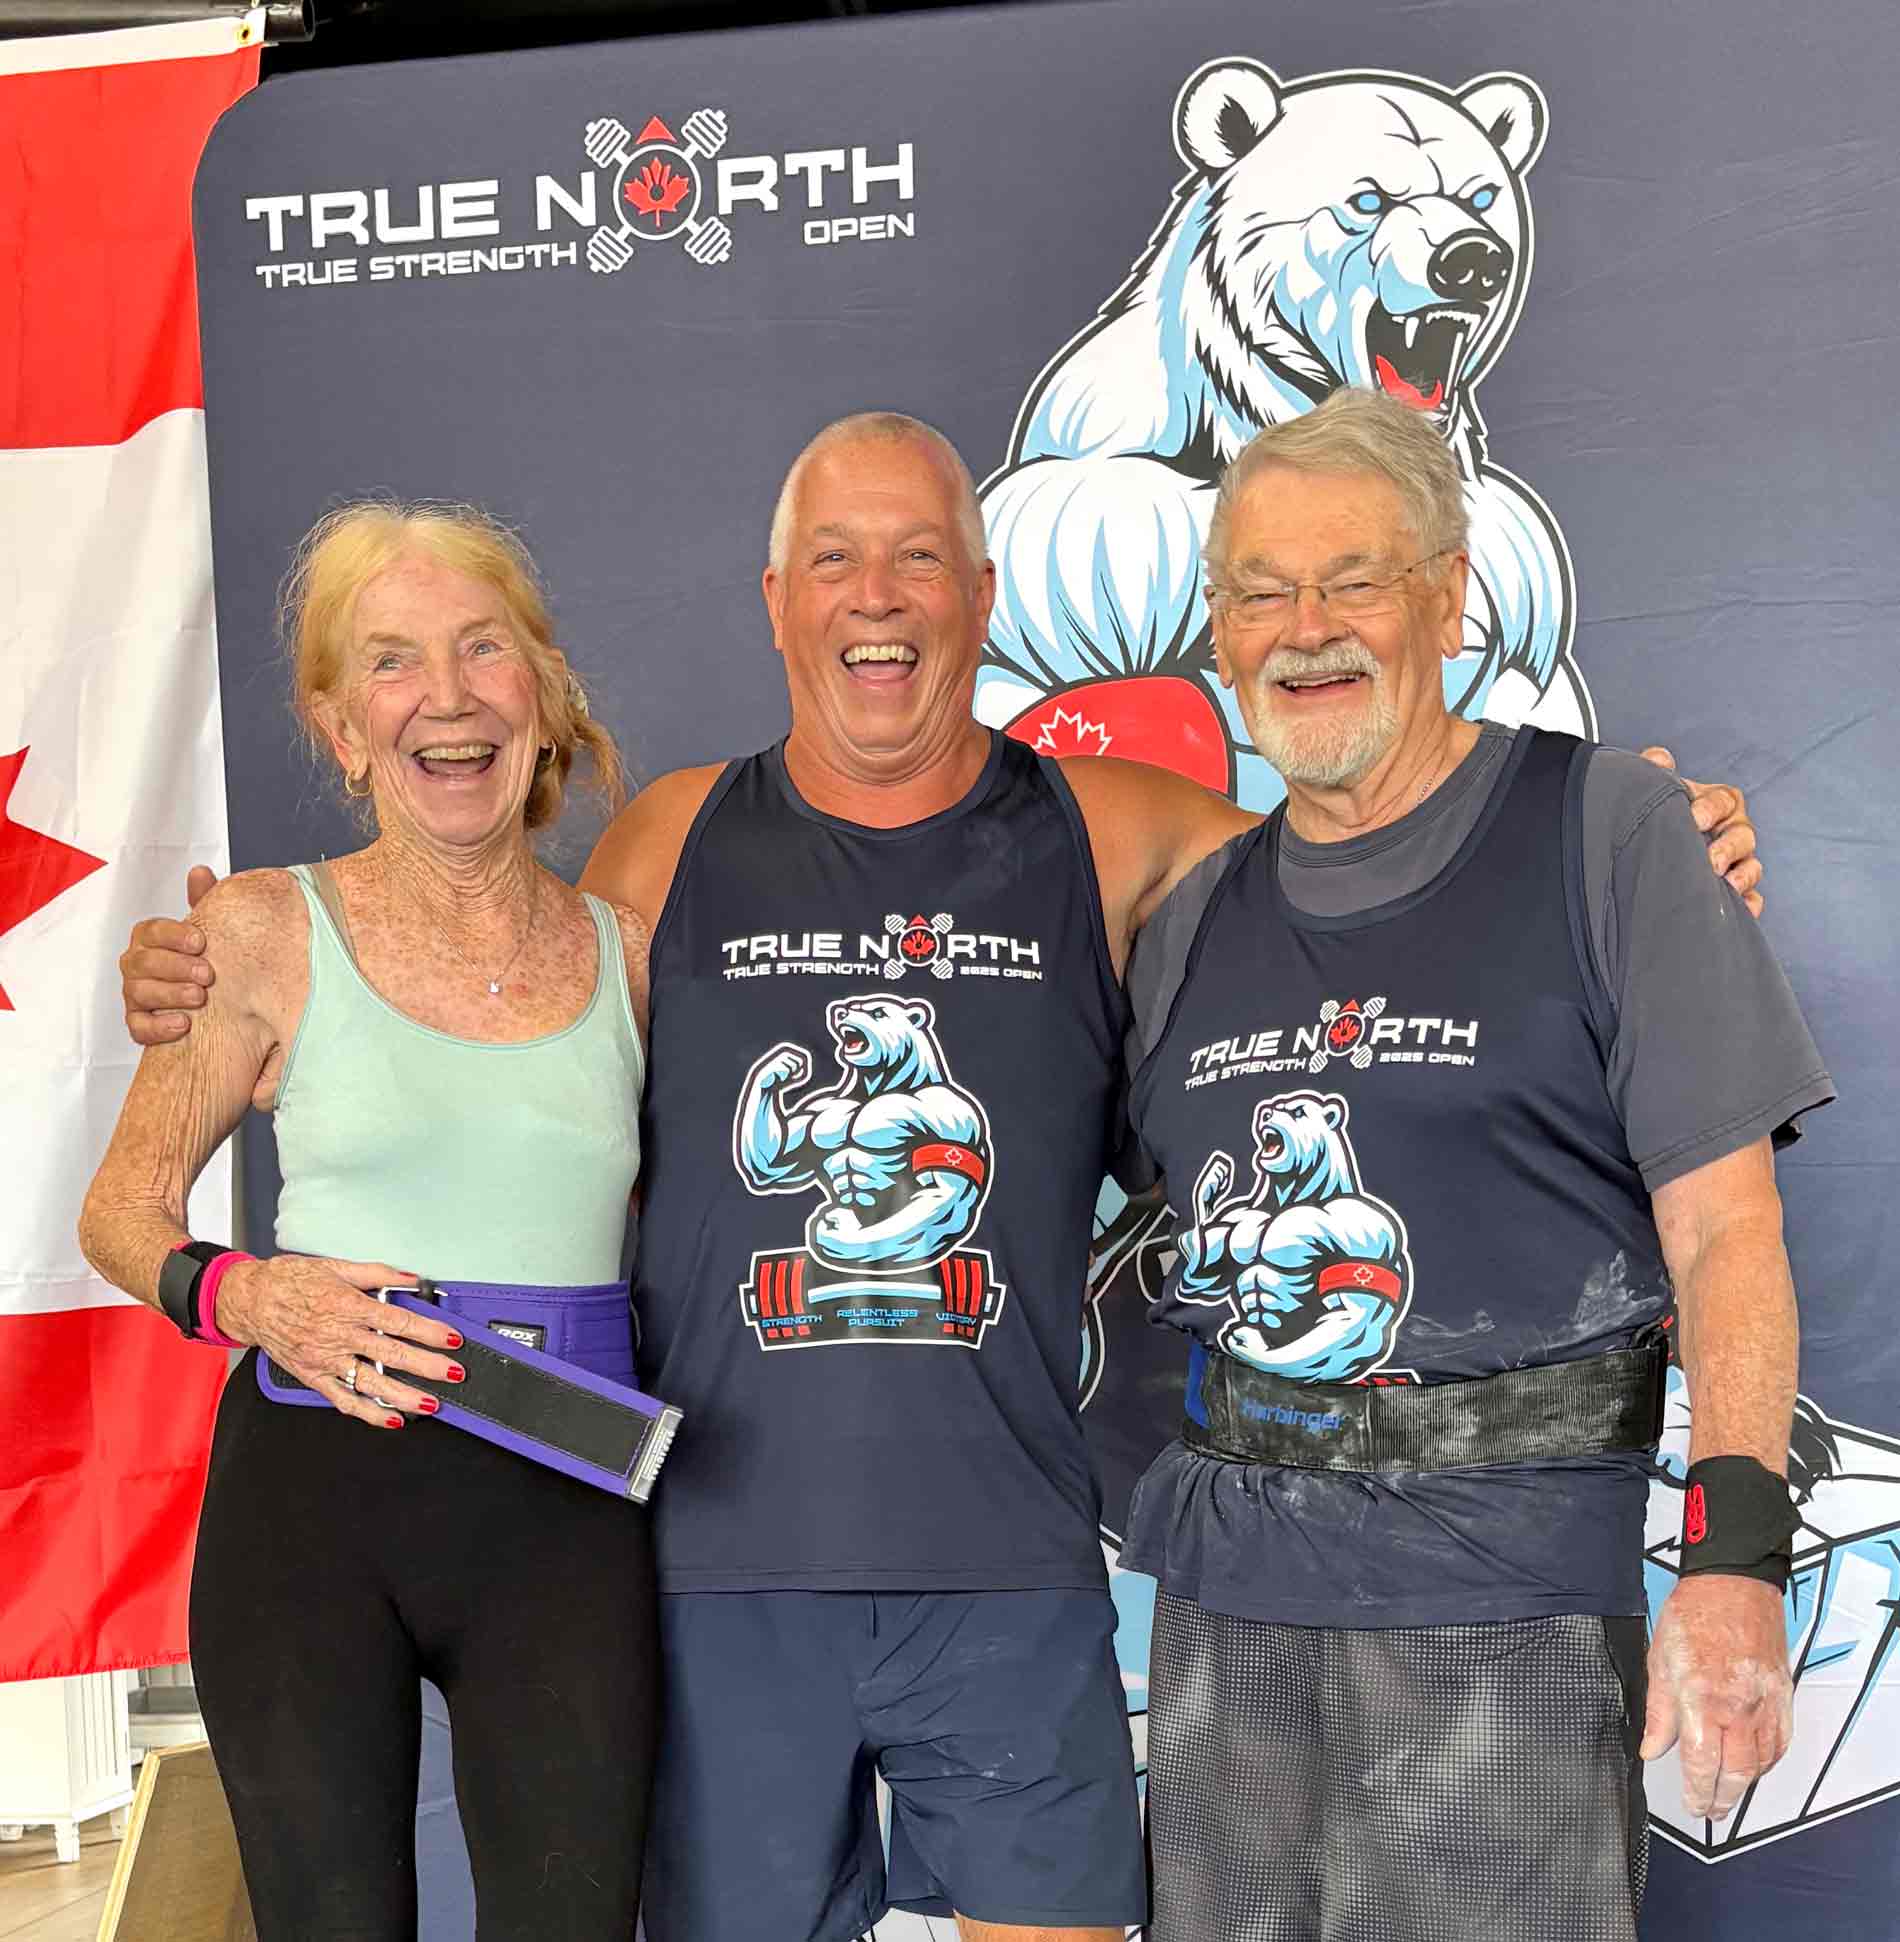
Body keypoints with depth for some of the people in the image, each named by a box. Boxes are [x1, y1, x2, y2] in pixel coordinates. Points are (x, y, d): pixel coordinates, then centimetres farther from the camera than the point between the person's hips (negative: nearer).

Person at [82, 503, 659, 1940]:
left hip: (565, 1511, 2)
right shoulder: (267, 931, 0)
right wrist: (243, 1297, -14)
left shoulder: (625, 950, 8)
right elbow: (123, 1211, 5)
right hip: (316, 1495, -2)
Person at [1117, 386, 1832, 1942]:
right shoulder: (1194, 921, 11)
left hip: (1503, 1585, -5)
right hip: (1229, 1581, 5)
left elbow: (1723, 1230, -8)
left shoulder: (1605, 833, -3)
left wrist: (1737, 1563, -16)